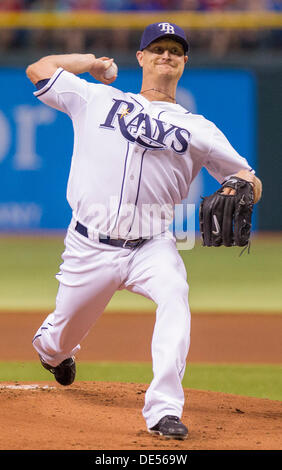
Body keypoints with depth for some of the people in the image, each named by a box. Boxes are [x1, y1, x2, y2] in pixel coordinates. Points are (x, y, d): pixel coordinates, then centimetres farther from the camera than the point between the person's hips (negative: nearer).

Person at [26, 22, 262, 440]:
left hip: (152, 245, -1)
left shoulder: (198, 130, 8)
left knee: (174, 293, -33)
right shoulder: (98, 99, 9)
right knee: (64, 337, 12)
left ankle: (163, 409, -35)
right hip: (90, 247, 1)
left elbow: (248, 180, 9)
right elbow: (38, 69, 17)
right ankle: (49, 347, 54)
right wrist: (92, 62, 19)